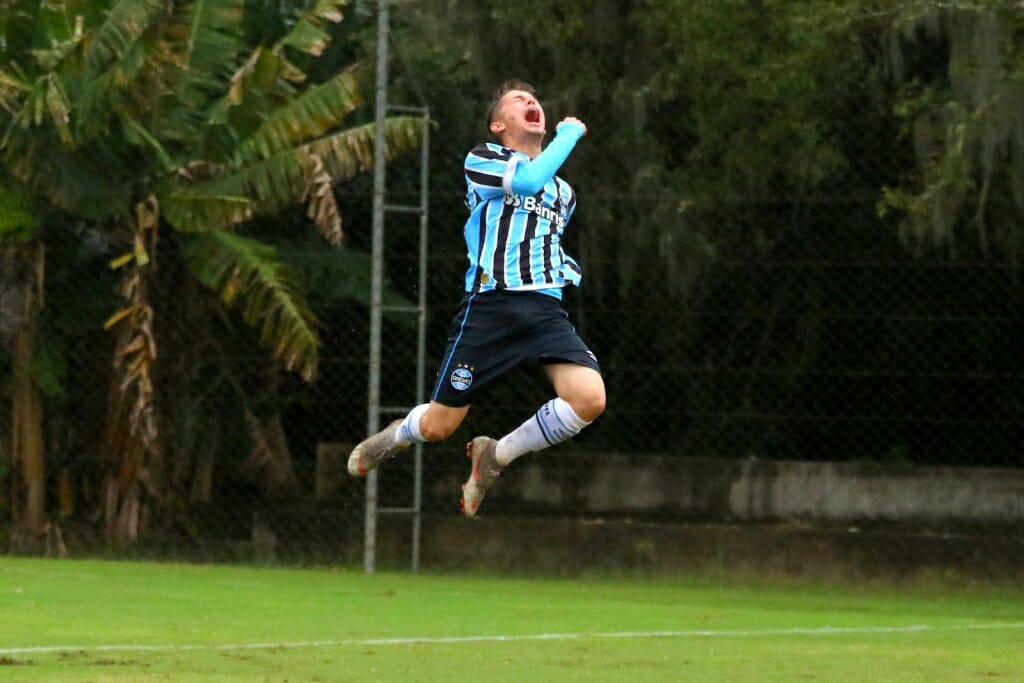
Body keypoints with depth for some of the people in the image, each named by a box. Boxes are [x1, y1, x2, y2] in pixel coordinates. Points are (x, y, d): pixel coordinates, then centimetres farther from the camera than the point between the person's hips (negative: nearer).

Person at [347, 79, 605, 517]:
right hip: (490, 305, -4)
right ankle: (394, 438, 39)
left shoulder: (564, 192, 24)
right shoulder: (482, 159, 4)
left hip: (546, 310, 4)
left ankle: (495, 456, 1)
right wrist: (570, 134, -5)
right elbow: (529, 180, -16)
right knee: (437, 427, -1)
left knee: (589, 399, -23)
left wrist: (568, 271, 14)